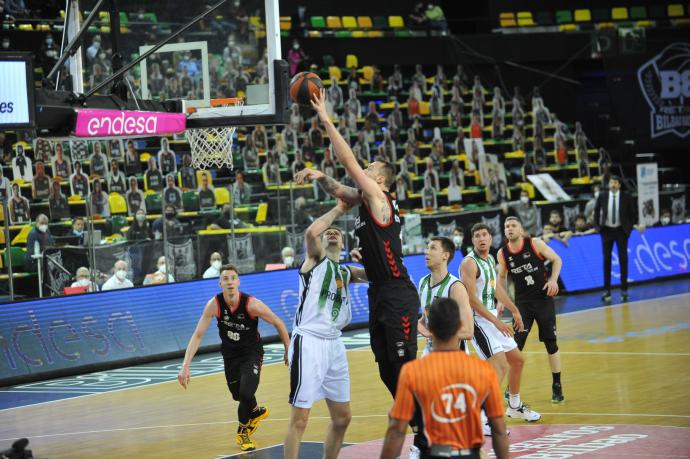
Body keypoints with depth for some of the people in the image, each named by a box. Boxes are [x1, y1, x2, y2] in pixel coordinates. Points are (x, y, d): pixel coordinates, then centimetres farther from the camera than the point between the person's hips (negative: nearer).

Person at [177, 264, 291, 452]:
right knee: (238, 396, 13)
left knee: (246, 393, -21)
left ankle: (242, 432, 8)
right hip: (230, 354, 3)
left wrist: (288, 350, -3)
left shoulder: (251, 304, -26)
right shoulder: (214, 304, -20)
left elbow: (278, 323, -11)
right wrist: (185, 366, -24)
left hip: (252, 352, -3)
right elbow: (197, 336, -17)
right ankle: (257, 412, 50)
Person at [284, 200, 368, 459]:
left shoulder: (346, 272, 19)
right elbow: (311, 232, -20)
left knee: (342, 418, 12)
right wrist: (339, 209, -11)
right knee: (300, 419, -7)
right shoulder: (316, 259, 2)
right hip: (308, 342, -7)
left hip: (334, 344, 7)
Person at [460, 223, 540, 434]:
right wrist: (496, 321, -25)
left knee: (517, 360, 19)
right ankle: (486, 421, -23)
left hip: (492, 317, 9)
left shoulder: (490, 259, 11)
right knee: (500, 365, -21)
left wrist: (514, 311, 28)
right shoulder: (469, 263, -17)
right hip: (478, 319, -9)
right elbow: (471, 299, -23)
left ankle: (515, 406, 38)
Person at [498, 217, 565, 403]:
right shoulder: (502, 253, -4)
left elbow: (556, 260, -1)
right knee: (515, 346, -7)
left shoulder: (535, 244, -11)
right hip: (522, 302, 1)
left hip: (544, 299, -1)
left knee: (551, 343, 5)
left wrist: (553, 279, -17)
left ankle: (557, 386, 18)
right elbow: (501, 277, 13)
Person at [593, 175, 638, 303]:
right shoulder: (602, 196, -2)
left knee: (623, 259, 2)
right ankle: (607, 290, 8)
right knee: (606, 260, 3)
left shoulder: (626, 197, -5)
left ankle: (624, 290, 9)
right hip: (606, 230, 1)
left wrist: (630, 227, -2)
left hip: (621, 230, -1)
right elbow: (596, 211, 10)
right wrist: (597, 226, 2)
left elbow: (632, 213, 5)